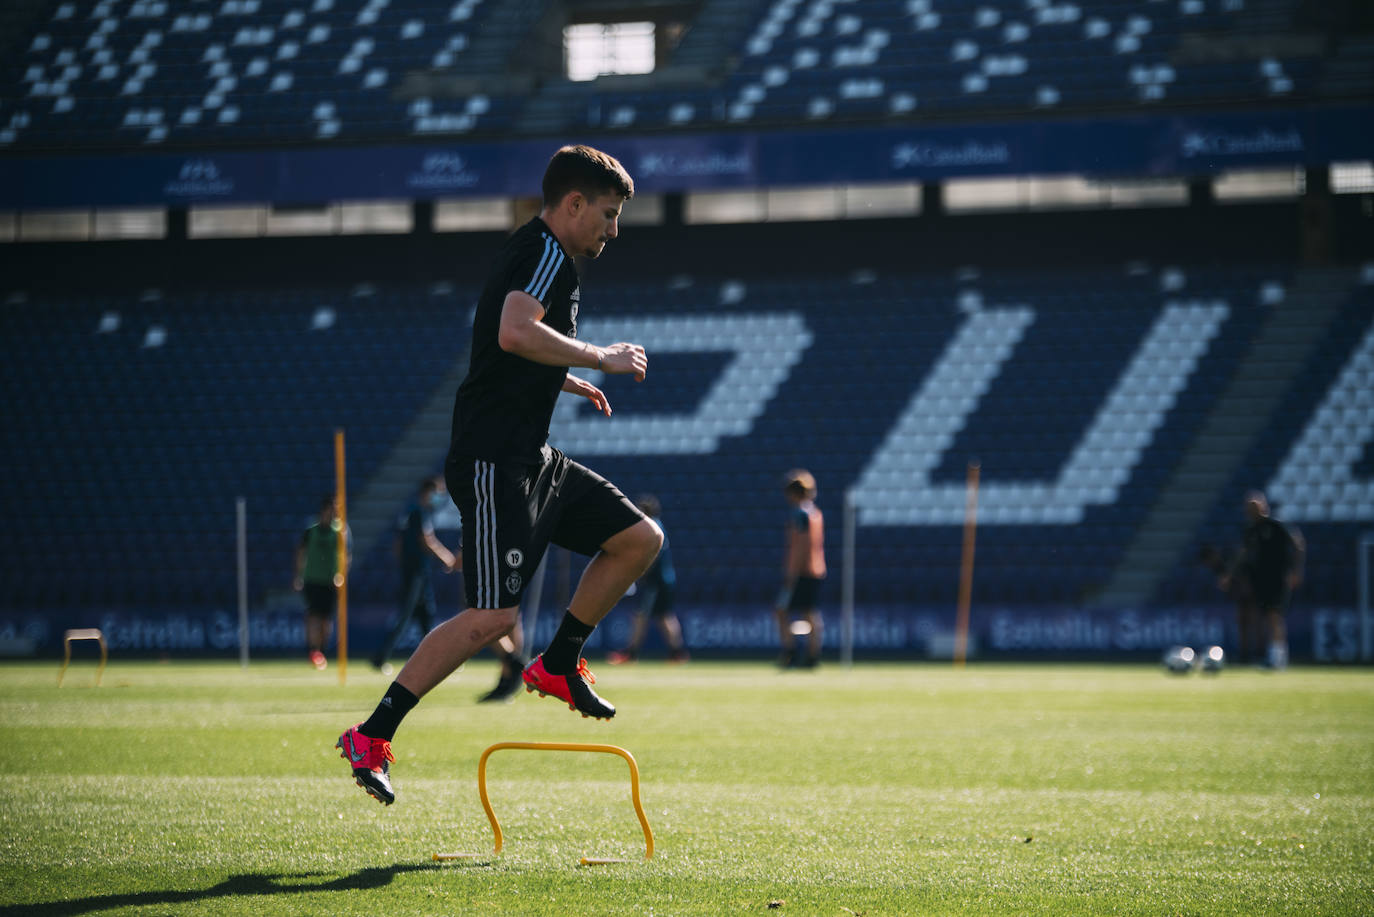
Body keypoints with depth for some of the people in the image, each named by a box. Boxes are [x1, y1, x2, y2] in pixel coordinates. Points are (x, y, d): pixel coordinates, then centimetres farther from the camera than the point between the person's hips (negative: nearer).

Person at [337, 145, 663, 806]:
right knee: (492, 616, -16)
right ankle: (372, 736, -12)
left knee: (640, 538, 11)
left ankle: (557, 665, 20)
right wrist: (601, 358, -21)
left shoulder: (536, 254, 20)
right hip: (495, 463, -11)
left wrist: (571, 381, 35)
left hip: (529, 458, 11)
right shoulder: (547, 252, -12)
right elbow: (515, 332, -31)